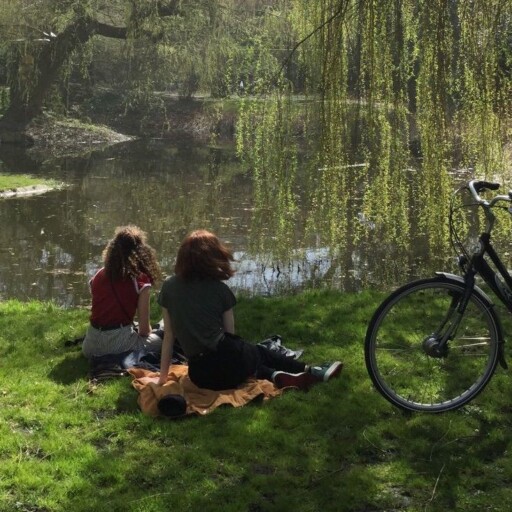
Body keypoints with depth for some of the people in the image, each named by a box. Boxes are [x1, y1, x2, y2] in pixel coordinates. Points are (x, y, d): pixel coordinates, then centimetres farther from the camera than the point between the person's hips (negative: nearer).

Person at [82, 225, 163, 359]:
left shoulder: (99, 275, 8)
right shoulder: (141, 280, -6)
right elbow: (144, 328, -4)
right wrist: (142, 334, 19)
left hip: (92, 346, 5)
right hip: (120, 340, -5)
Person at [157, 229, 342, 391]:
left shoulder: (169, 287, 5)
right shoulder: (219, 289, 1)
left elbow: (168, 335, 9)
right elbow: (230, 333, 7)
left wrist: (163, 376, 16)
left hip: (201, 376, 2)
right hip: (228, 362, -2)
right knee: (259, 352, 32)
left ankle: (275, 376, 11)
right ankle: (310, 372, 30)